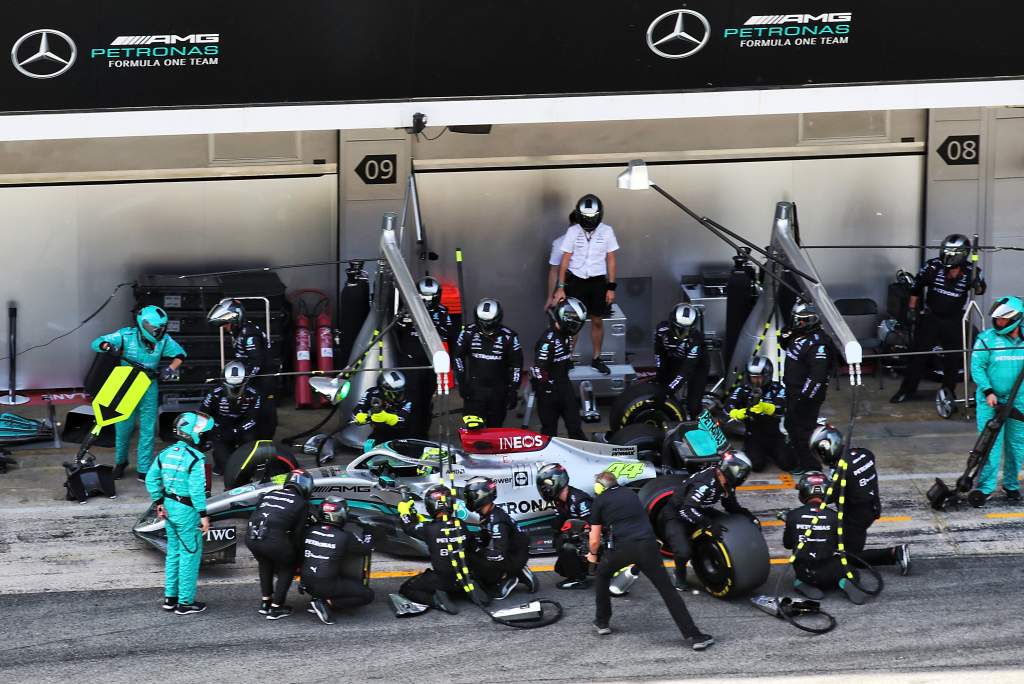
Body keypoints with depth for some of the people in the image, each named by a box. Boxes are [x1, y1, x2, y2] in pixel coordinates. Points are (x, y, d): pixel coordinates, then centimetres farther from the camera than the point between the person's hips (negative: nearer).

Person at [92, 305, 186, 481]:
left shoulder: (163, 340, -7)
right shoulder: (127, 335, -14)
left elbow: (180, 353, 7)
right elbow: (97, 343, -14)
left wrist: (171, 368, -12)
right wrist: (109, 347, -37)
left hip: (148, 388, 2)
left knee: (148, 430, 0)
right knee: (123, 427, 8)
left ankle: (144, 470, 9)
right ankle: (120, 462, 33)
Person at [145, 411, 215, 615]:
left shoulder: (166, 453, 3)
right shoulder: (195, 459, -20)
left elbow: (151, 479, 9)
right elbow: (197, 489, -23)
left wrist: (158, 502, 17)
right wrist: (203, 514, -18)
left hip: (169, 507, 8)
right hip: (187, 511, -8)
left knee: (173, 553, 19)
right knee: (190, 556, 3)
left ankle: (170, 597, 26)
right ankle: (185, 602, 7)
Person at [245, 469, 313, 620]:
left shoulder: (269, 495, 24)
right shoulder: (302, 503, 10)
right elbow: (298, 532, 8)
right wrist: (296, 555, 24)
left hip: (250, 536, 5)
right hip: (274, 538, -5)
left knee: (265, 564, 33)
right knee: (287, 568, 21)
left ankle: (265, 602, 36)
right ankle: (276, 608, 18)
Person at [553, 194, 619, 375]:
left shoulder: (606, 231, -5)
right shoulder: (573, 231, -7)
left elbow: (611, 260, 1)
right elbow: (565, 260, -3)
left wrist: (611, 287, -1)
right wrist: (560, 287, -7)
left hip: (598, 281, 1)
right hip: (576, 280, -1)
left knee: (597, 321, 9)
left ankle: (597, 358, 22)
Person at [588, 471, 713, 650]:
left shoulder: (599, 501, 14)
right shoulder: (630, 493, 26)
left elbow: (595, 540, 15)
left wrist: (593, 555, 36)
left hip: (623, 548, -2)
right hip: (648, 543, 2)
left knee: (602, 574, 28)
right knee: (667, 590, 1)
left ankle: (602, 622, 31)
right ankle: (693, 636, -7)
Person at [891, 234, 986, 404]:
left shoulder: (970, 271, -15)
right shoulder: (933, 266, -17)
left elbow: (980, 290, 1)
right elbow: (917, 286, -2)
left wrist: (976, 285, -23)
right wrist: (911, 308, 1)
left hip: (954, 320, 1)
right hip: (930, 317, -1)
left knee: (953, 357, 11)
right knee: (919, 353, 1)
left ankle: (949, 389, 28)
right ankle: (907, 390, 9)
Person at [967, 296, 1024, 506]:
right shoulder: (987, 338, -5)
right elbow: (977, 367, -7)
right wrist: (988, 391, -17)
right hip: (991, 401, -3)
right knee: (990, 443, -7)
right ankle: (985, 488, -4)